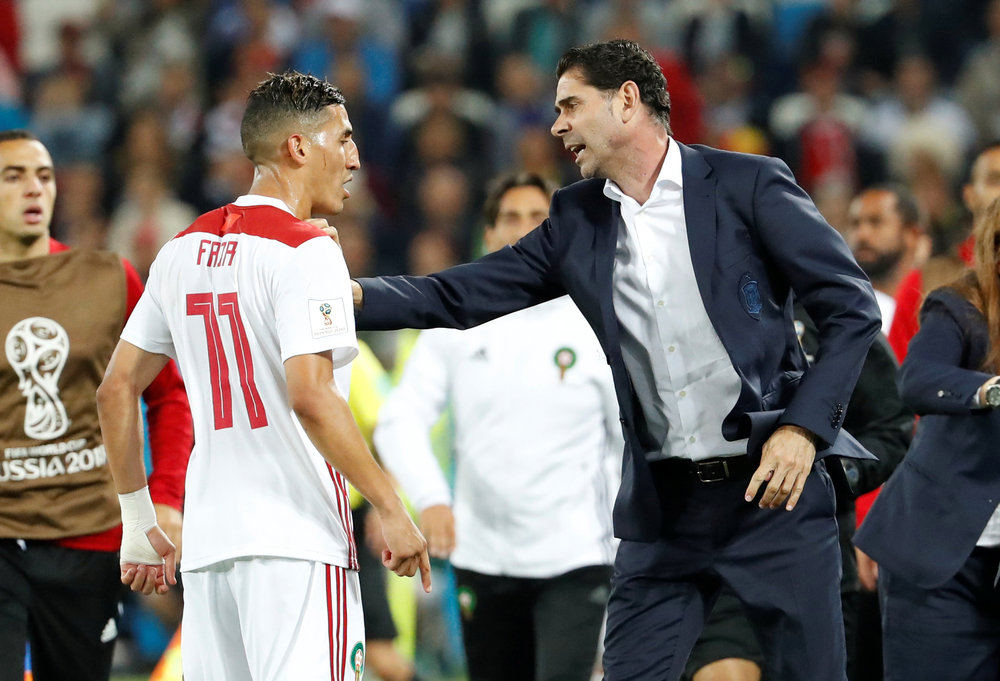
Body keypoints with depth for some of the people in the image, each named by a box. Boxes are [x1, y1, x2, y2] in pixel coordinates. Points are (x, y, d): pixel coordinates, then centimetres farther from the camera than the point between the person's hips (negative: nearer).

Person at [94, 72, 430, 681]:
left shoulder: (184, 250, 15)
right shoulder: (305, 250, -8)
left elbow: (116, 390, 17)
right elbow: (310, 397, -20)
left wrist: (139, 523, 23)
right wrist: (391, 509, -14)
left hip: (208, 542, 7)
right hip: (298, 539, -7)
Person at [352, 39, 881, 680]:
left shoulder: (748, 185, -4)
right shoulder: (577, 220, 10)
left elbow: (853, 308, -5)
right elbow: (458, 297, 8)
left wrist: (803, 428, -15)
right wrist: (354, 295, -8)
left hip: (771, 487, -4)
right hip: (663, 508, 4)